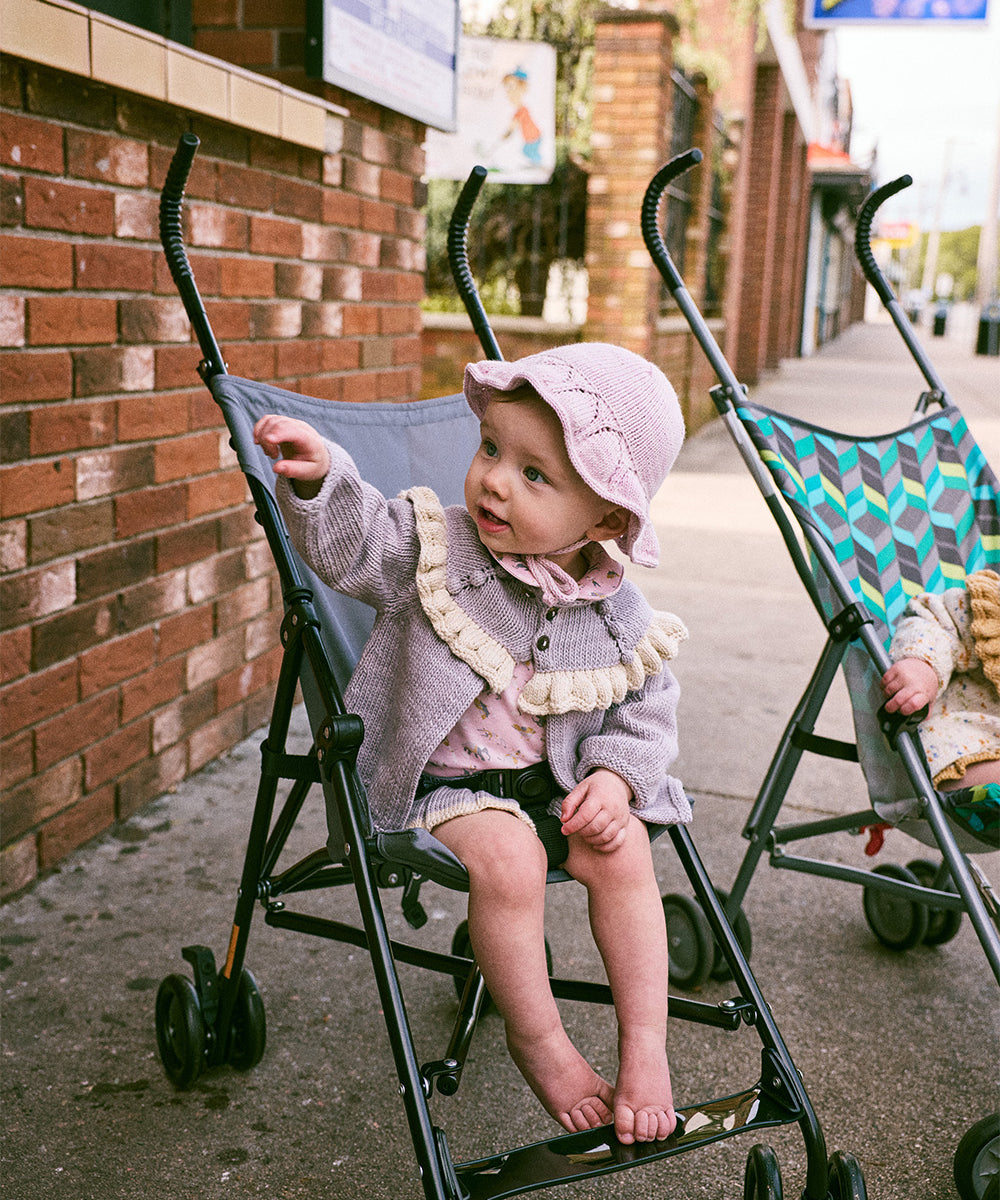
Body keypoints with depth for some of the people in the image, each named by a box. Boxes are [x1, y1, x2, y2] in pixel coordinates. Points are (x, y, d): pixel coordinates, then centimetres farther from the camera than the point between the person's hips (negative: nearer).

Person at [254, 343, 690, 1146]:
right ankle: (538, 1039, -7)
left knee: (622, 847, -23)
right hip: (442, 781, -2)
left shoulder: (617, 616, -3)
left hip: (550, 782, 3)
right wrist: (319, 479, -33)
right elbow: (349, 542, -14)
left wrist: (616, 776, -11)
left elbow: (649, 709, 6)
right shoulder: (433, 548, -7)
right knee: (506, 855, -30)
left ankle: (645, 1042, -6)